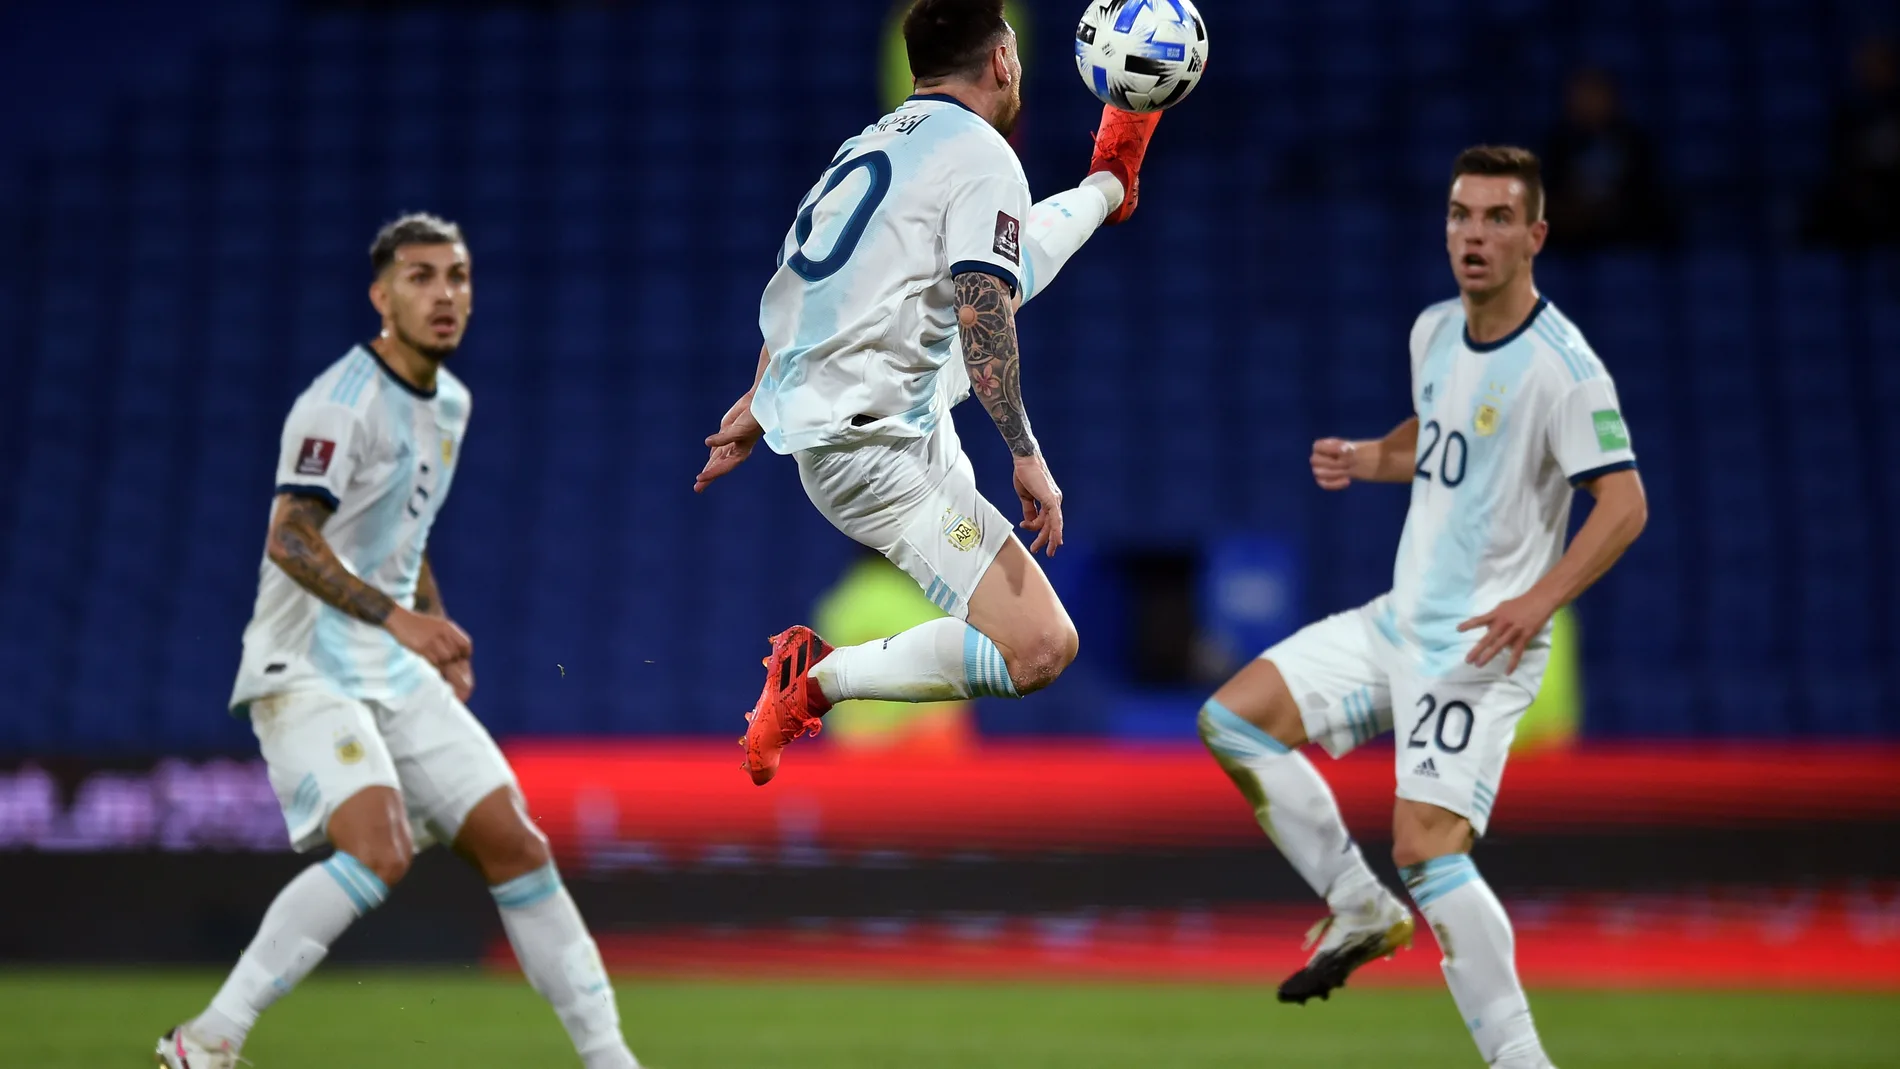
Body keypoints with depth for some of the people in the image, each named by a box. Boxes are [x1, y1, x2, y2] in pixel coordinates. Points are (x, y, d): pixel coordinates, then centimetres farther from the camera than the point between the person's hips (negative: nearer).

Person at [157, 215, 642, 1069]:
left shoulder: (448, 403, 14)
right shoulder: (344, 401, -14)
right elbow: (290, 539, -22)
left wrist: (441, 637, 19)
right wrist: (395, 615, -31)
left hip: (395, 673, 8)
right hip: (307, 668, -8)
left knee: (514, 844, 2)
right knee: (379, 849, -27)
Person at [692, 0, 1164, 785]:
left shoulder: (869, 143, 11)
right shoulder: (981, 154, -14)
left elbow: (793, 280, 21)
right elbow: (983, 318, -24)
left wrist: (759, 400, 31)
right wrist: (1027, 455, -21)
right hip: (873, 450, -10)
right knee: (1041, 651, -18)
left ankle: (1107, 187, 59)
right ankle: (816, 681, -11)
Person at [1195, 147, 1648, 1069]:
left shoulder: (1562, 366, -17)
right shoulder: (1434, 332, 8)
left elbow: (1624, 504, -20)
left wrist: (1540, 600, -31)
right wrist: (1363, 459, 8)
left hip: (1480, 645, -9)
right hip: (1400, 621, 9)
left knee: (1426, 845, -21)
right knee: (1232, 720, 4)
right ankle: (1363, 913, 11)